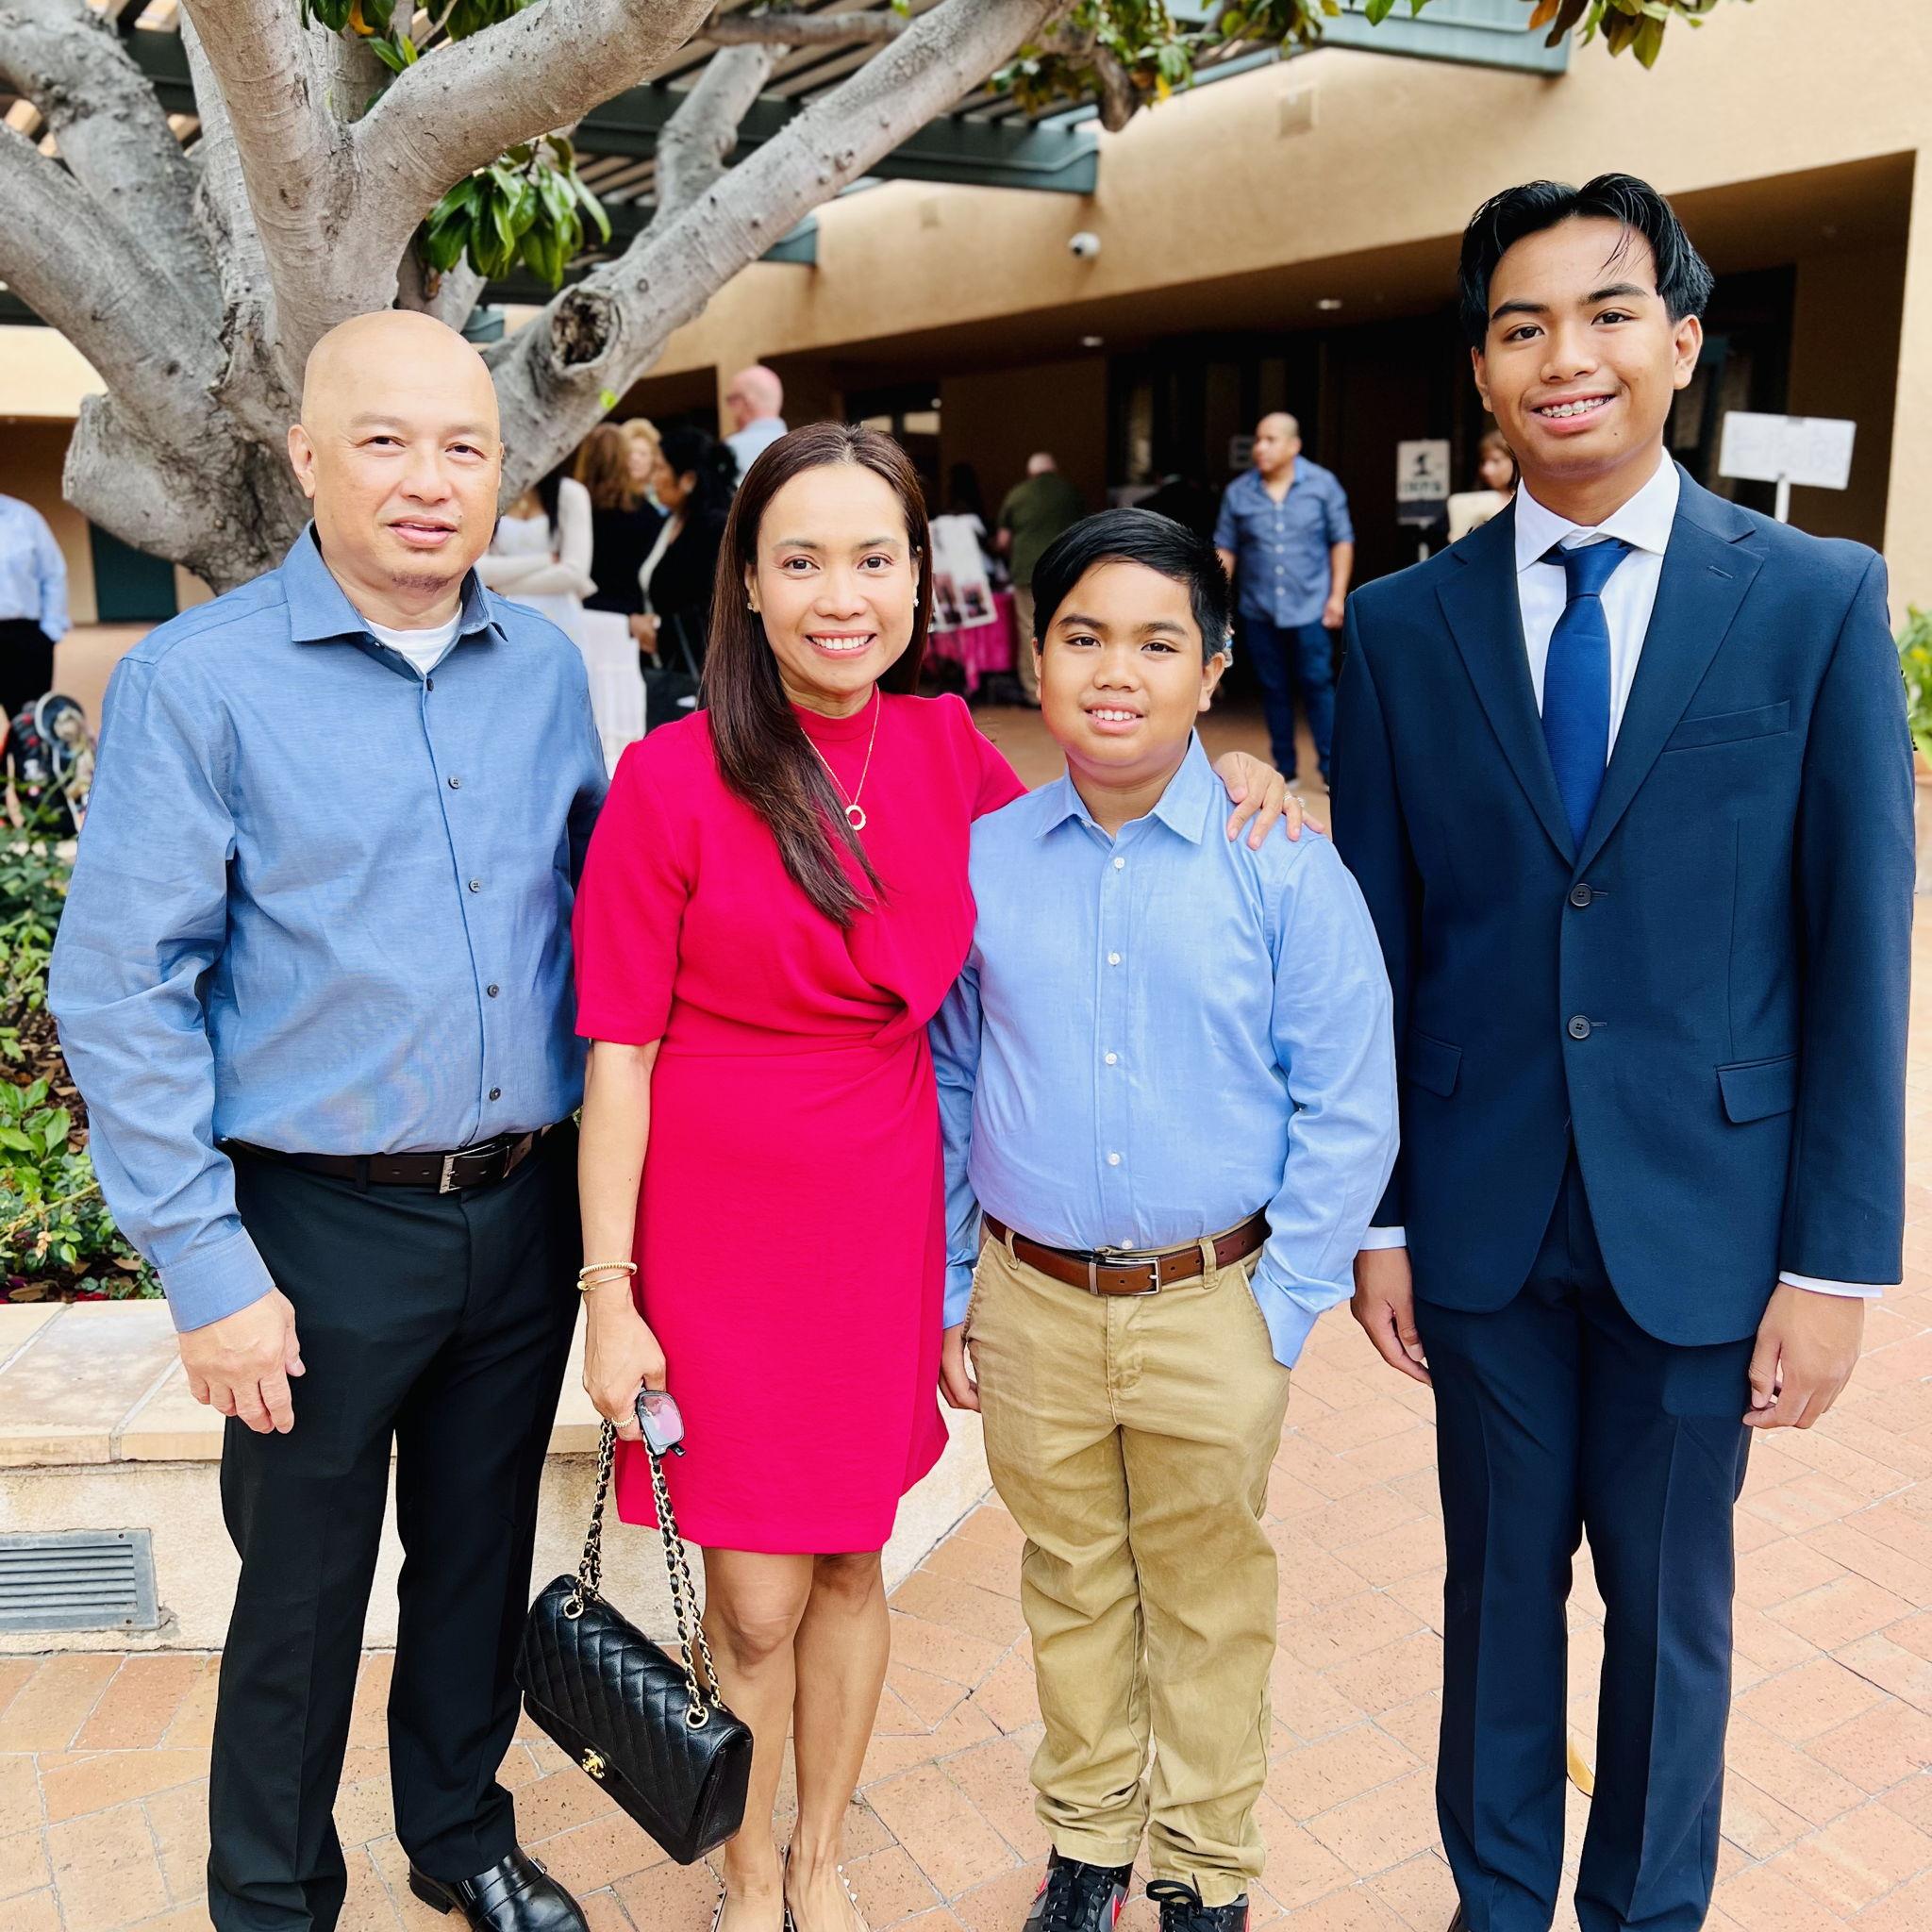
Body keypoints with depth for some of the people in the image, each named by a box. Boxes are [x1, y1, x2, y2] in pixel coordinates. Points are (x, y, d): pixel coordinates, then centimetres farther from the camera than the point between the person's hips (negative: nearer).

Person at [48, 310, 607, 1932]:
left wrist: (609, 1177, 6)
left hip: (528, 1211, 4)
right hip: (325, 1230, -4)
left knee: (483, 1554, 20)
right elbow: (121, 992, -11)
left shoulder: (546, 667, 2)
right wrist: (209, 1274, -12)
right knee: (303, 1592, 13)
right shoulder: (199, 680, -11)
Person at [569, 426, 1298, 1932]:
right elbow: (620, 1055, -10)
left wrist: (1214, 772, -1)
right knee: (755, 1600, 7)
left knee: (851, 1563, 18)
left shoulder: (944, 749, -1)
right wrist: (611, 1293, -10)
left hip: (883, 1214, 4)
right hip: (722, 1223, -3)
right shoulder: (673, 778, -13)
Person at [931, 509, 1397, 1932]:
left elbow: (1347, 1117, -6)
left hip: (1213, 1309, -2)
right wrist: (950, 1289, 6)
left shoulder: (1287, 871, -9)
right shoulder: (981, 862, -2)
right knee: (1072, 1588, 20)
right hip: (1032, 1299, 2)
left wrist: (1280, 1316, -8)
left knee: (1210, 1599, 16)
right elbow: (947, 1089, 6)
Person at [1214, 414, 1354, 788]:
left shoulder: (1322, 484, 0)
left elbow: (1342, 540, 2)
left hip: (1309, 608, -2)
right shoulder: (1238, 492, 3)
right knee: (1274, 689, 8)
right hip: (1258, 611, 2)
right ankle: (1285, 769, 17)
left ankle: (1331, 768, 4)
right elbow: (1225, 549, 7)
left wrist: (1337, 595, -4)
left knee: (1317, 684, -4)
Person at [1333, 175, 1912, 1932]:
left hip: (1702, 1223, -1)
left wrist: (1839, 1257, -6)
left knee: (1673, 1607, 15)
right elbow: (1377, 946, 2)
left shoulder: (1820, 601, -4)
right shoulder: (1402, 625, 0)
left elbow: (1862, 949, -5)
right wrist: (1375, 1213, 2)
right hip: (1481, 1221, 1)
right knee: (1499, 1583, 17)